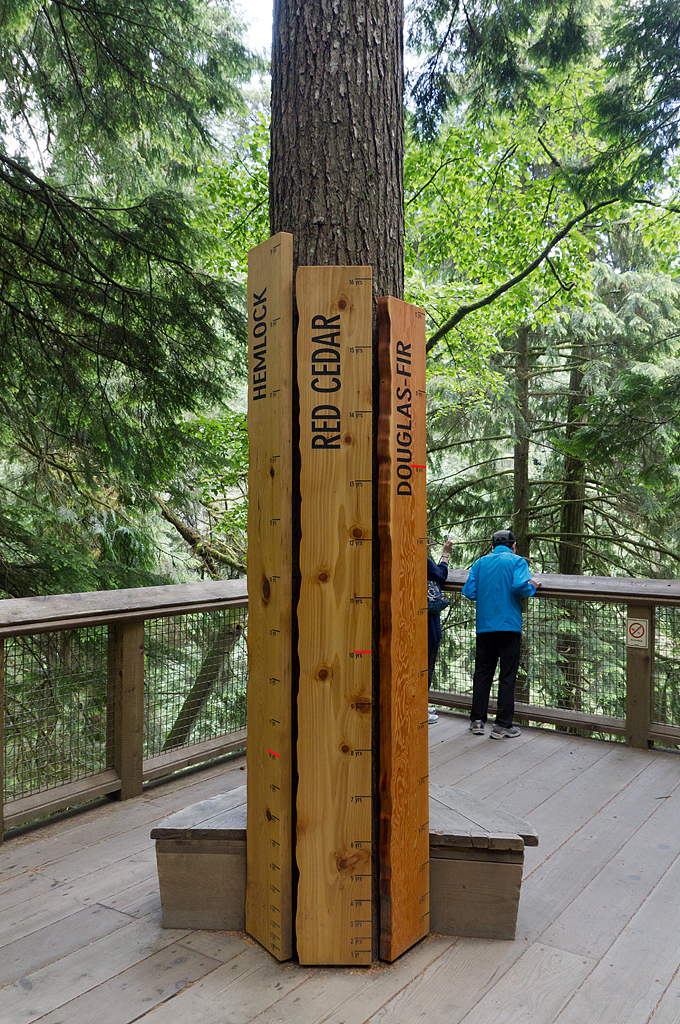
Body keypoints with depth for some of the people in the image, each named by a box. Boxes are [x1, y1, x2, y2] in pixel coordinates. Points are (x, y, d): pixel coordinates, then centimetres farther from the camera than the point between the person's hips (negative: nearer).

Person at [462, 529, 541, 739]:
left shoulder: (480, 563, 10)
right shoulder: (517, 561, -1)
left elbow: (469, 592, 3)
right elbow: (520, 586, -18)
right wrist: (533, 586, 3)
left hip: (484, 626, 4)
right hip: (509, 626, -3)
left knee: (482, 672, 12)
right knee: (507, 675, 3)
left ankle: (477, 720, 15)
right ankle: (502, 725, 4)